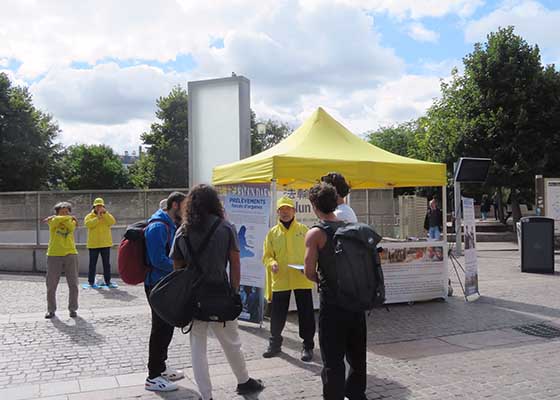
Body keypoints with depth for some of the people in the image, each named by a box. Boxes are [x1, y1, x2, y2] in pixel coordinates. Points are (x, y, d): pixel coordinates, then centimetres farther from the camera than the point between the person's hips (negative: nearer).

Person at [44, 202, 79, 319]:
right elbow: (57, 220, -18)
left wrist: (58, 218, -6)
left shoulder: (72, 223, 9)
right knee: (51, 285, 4)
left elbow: (70, 225, -14)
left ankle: (73, 309, 13)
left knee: (73, 284, 2)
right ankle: (51, 310, 18)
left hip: (70, 255, 1)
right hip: (54, 256, -1)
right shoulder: (52, 222, 3)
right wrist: (71, 217, -4)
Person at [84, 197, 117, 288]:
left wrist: (105, 213, -17)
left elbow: (112, 222, -11)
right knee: (92, 264, 3)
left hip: (105, 243, 2)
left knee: (107, 264, 6)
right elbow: (88, 224, -18)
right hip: (93, 244, -2)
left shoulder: (107, 215, 9)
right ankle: (91, 282, 10)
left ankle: (108, 281, 12)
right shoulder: (89, 216, 3)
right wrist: (97, 218, -21)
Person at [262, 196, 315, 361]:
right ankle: (275, 344, 27)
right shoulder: (272, 233, 5)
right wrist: (272, 263, -15)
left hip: (302, 279, -1)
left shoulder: (303, 230, 2)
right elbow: (267, 255, 6)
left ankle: (308, 346, 19)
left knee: (306, 315, 4)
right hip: (280, 281, 1)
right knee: (277, 315, 8)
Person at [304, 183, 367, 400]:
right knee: (357, 355, 21)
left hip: (332, 303, -6)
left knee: (333, 360, 4)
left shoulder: (315, 233, -12)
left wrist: (321, 280, 6)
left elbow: (309, 272, -14)